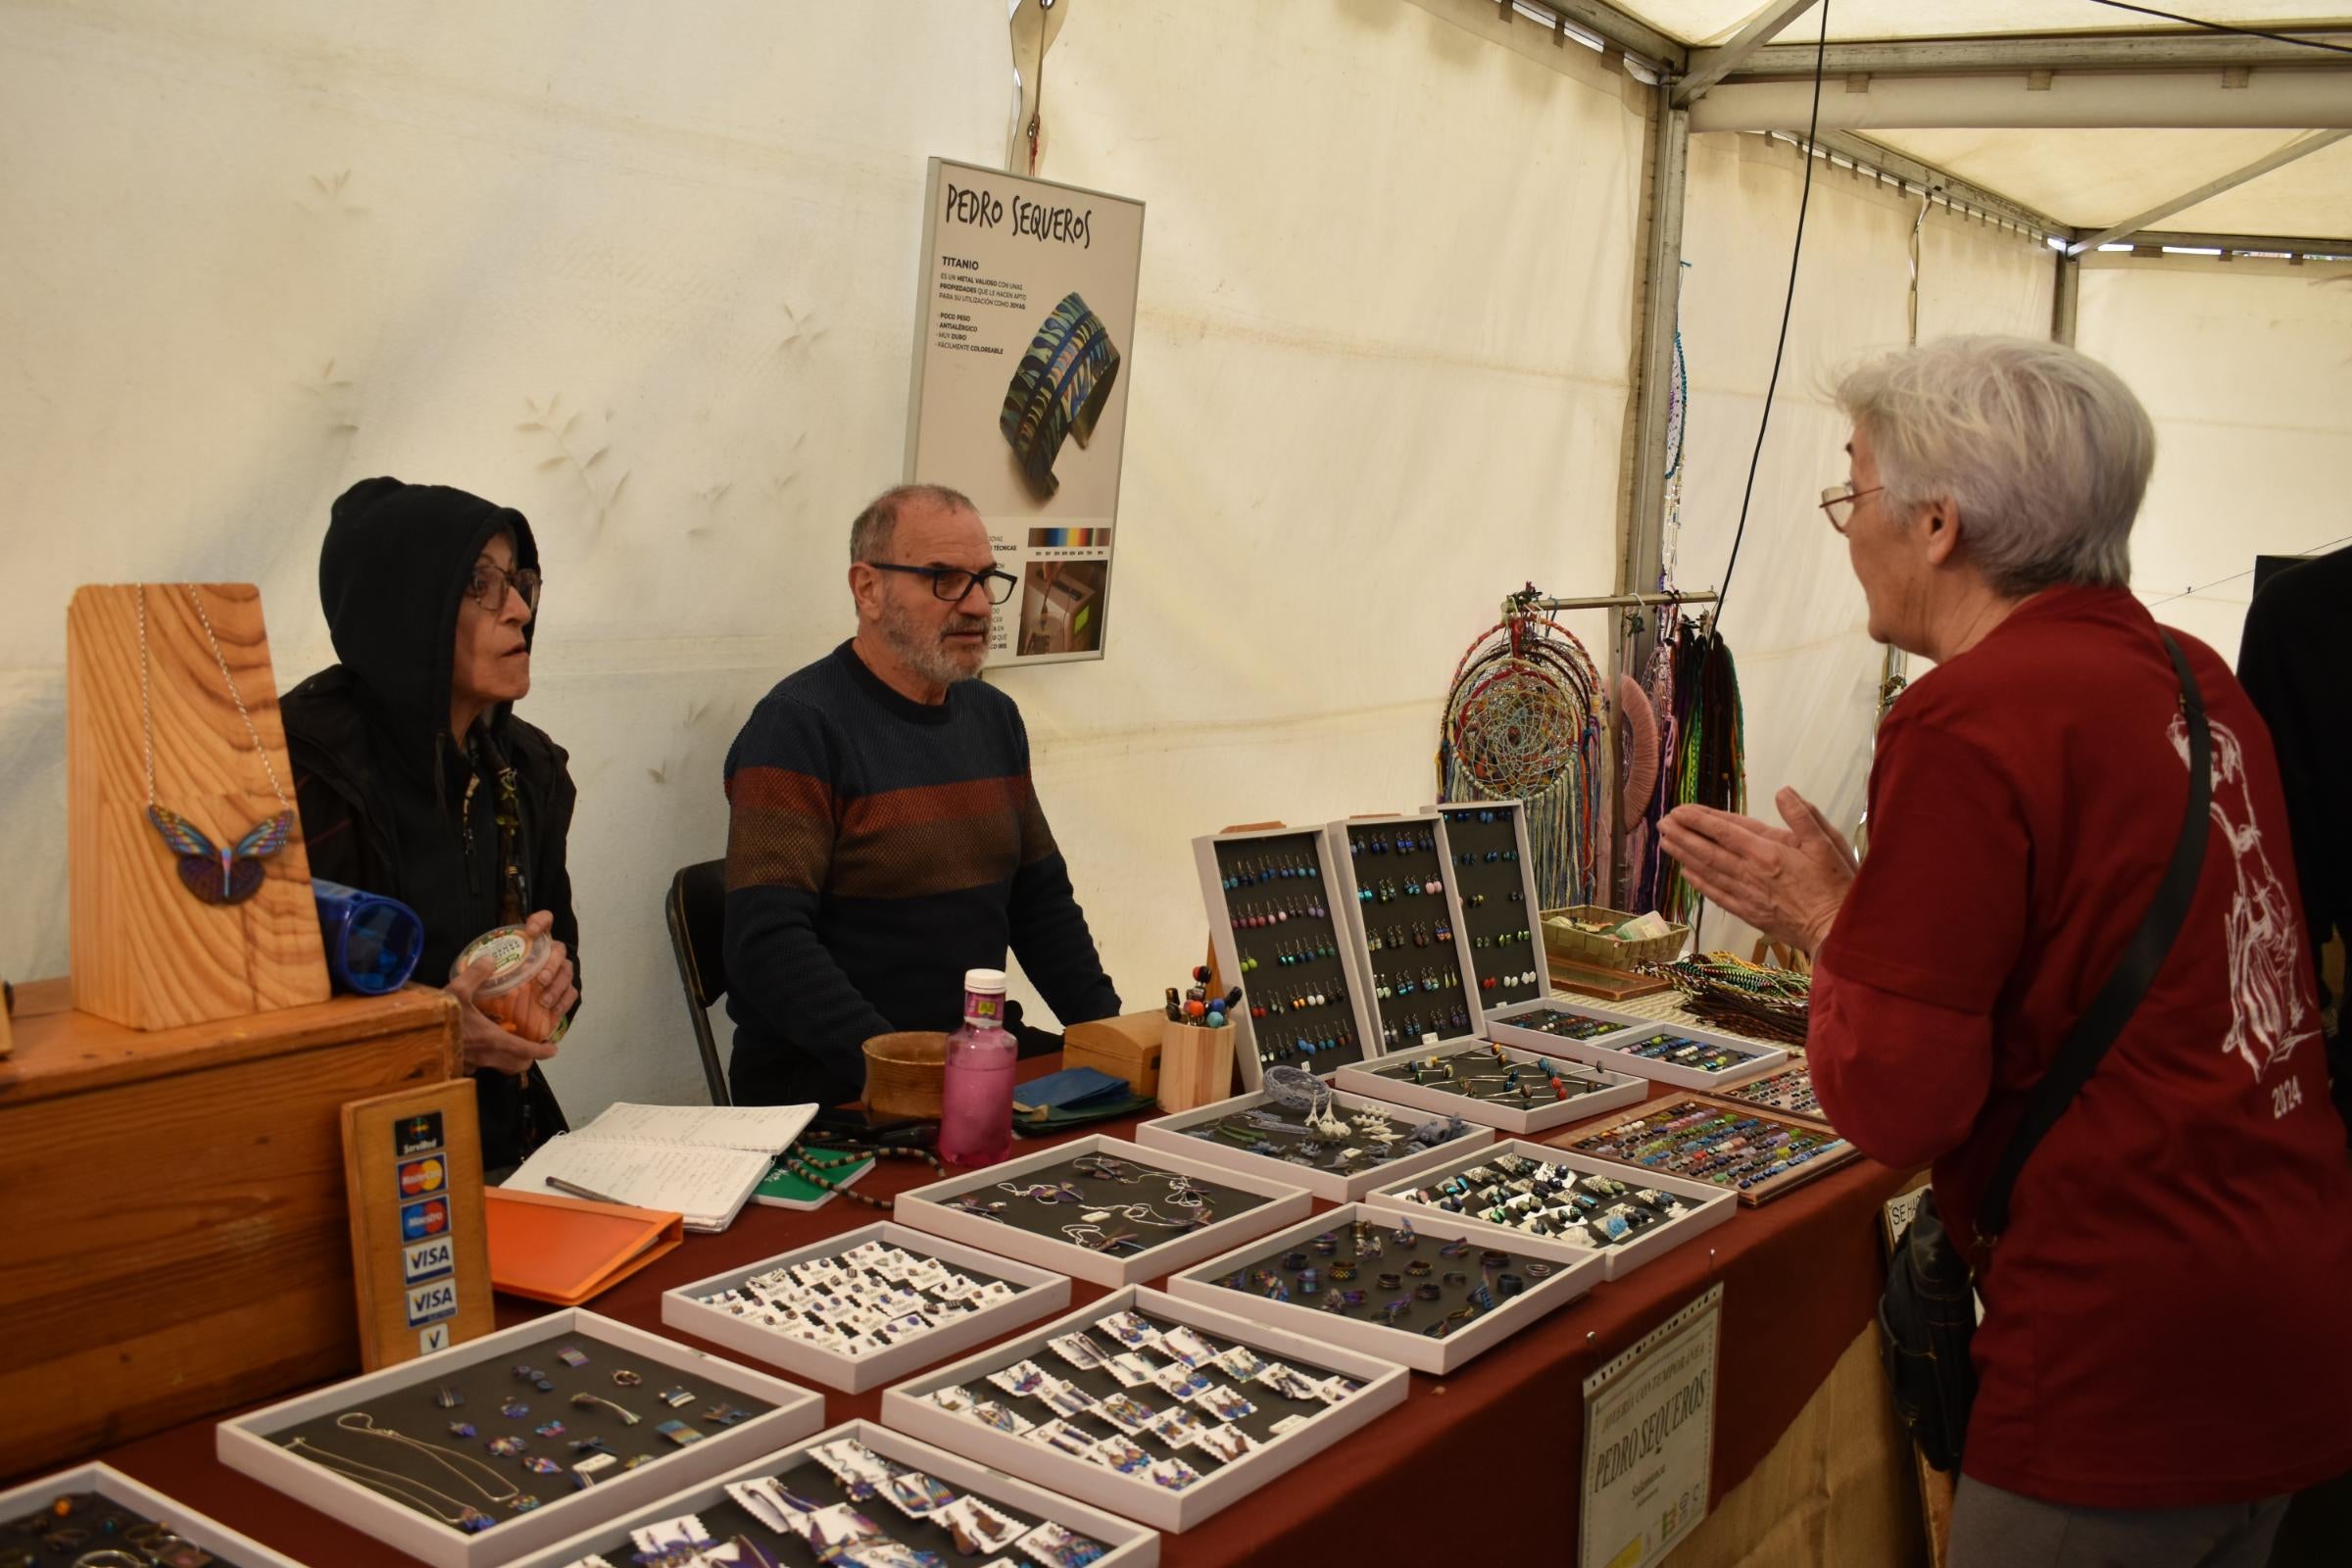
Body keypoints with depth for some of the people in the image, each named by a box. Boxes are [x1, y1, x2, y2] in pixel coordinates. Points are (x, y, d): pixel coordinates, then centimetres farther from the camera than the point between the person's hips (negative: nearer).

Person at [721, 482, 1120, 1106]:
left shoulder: (994, 718, 13)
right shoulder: (798, 726, -11)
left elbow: (1043, 899, 18)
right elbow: (767, 945, -20)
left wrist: (1109, 1032, 2)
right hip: (827, 1078, -7)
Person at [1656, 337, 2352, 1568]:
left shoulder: (1965, 725, -18)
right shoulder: (2189, 676, 8)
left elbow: (1895, 1103, -17)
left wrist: (1826, 920, -2)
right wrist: (1887, 915, 18)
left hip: (2133, 1357, -9)